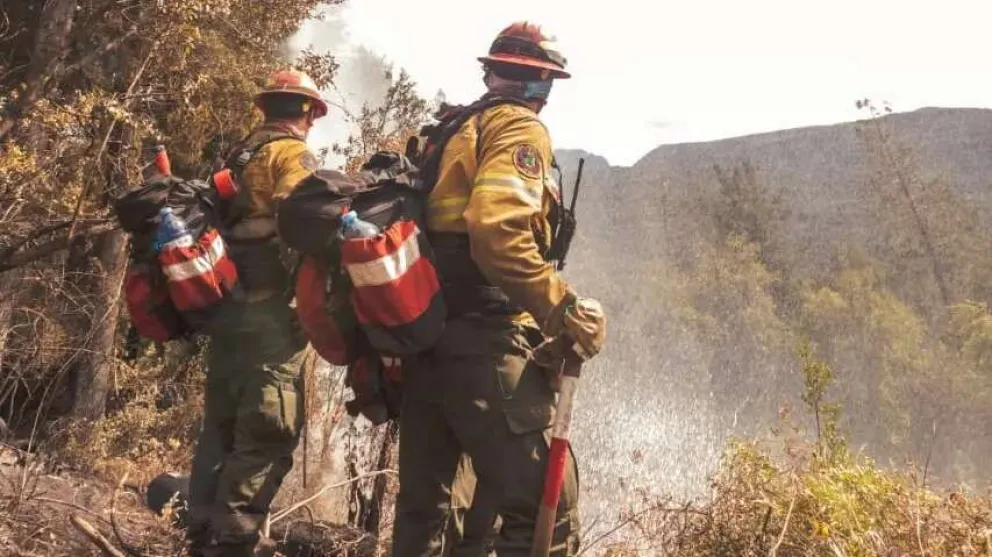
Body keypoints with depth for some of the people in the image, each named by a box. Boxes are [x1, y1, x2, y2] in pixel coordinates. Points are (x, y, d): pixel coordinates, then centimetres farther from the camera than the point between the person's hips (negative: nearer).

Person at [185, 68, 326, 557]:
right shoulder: (292, 153, -5)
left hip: (226, 305, 9)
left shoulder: (238, 157, 21)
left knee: (223, 424, 13)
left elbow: (219, 221, 20)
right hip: (270, 307, -9)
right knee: (269, 429, -9)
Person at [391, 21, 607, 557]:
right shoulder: (519, 127, -3)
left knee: (423, 505, 17)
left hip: (424, 336, 10)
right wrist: (565, 308, -17)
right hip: (483, 341, -9)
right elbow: (497, 230, -21)